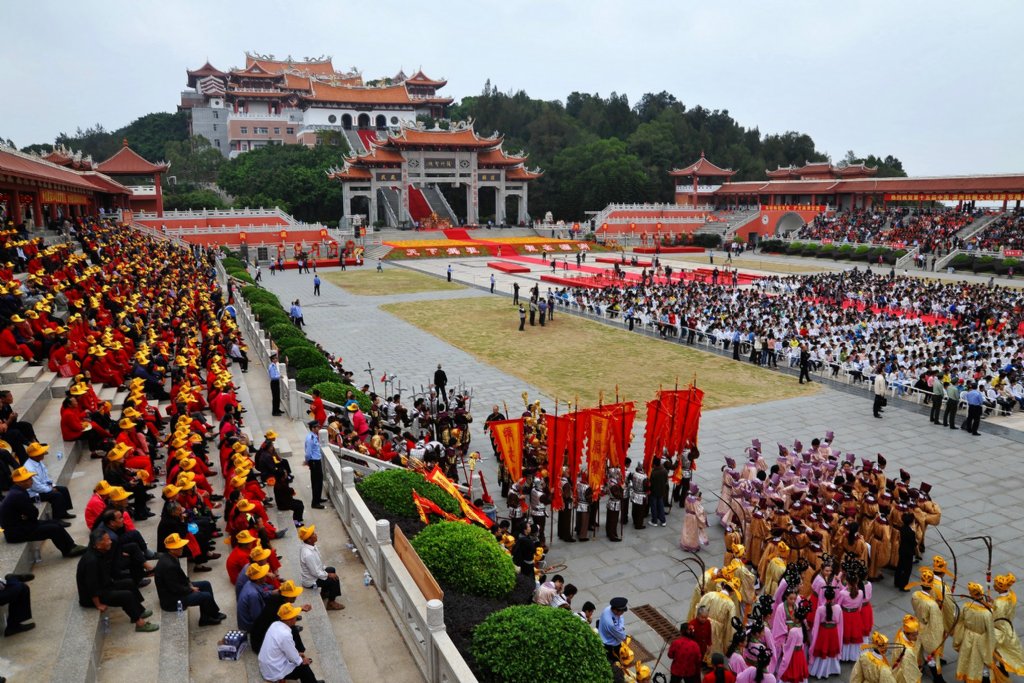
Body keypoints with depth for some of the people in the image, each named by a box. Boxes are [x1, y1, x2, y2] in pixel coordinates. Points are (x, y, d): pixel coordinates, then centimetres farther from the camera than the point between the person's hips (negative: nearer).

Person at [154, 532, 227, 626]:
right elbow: (176, 589, -27)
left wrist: (189, 584, 2)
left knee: (206, 585, 11)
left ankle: (205, 618, 17)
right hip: (171, 599, -10)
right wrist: (191, 590, -11)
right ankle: (215, 615, 21)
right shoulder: (169, 565, -34)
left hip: (176, 588, 10)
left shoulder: (169, 556, -4)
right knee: (206, 596, -9)